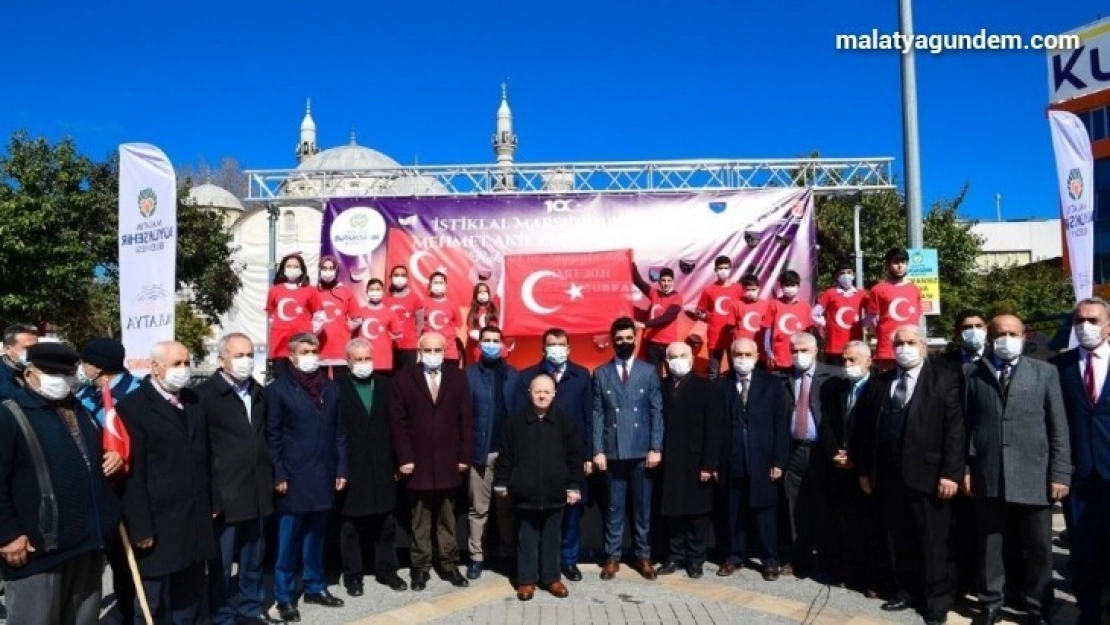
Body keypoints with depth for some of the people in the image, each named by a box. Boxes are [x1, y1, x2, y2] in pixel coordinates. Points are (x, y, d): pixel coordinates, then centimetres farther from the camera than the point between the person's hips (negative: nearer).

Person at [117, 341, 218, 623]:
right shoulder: (132, 406, -10)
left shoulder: (194, 400, 11)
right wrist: (141, 527, -16)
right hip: (159, 521, -6)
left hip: (195, 519, 6)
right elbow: (133, 473, -14)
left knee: (191, 596, 17)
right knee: (153, 602, 8)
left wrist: (211, 503, 12)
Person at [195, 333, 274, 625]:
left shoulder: (258, 392, 13)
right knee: (222, 562, 6)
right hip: (224, 495, -5)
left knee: (253, 558, 16)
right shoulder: (205, 394, -7)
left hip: (257, 493, 6)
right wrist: (208, 497, -12)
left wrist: (271, 478, 12)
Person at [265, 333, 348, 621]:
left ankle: (315, 587, 27)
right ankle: (285, 596, 16)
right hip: (294, 478, -4)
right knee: (288, 540, 5)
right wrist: (278, 476, -9)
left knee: (316, 536, 14)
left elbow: (339, 433, 11)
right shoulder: (278, 389, -3)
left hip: (324, 477, 4)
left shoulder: (331, 388, 10)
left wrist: (341, 469, 6)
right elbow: (272, 437, -5)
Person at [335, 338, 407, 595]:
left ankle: (387, 569, 27)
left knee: (387, 524, 13)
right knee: (350, 526, 8)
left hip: (383, 468, 4)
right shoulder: (337, 388, -6)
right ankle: (353, 575, 22)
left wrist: (397, 462, 3)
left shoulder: (386, 385, 6)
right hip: (351, 468, -3)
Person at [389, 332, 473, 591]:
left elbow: (466, 419, 3)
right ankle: (421, 567, 18)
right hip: (417, 462, -1)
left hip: (449, 462, 2)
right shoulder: (403, 378, 0)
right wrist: (404, 457, -10)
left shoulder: (458, 377, 5)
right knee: (420, 521, 8)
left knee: (447, 519, 12)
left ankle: (449, 564, 21)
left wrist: (465, 456, -2)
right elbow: (397, 421, -4)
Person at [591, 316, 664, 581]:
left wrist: (656, 448, -5)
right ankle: (612, 556, 17)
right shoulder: (601, 373, 5)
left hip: (642, 451, 0)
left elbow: (657, 412, 2)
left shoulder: (649, 371, 5)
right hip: (612, 451, 0)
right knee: (614, 507, 7)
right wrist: (597, 450, -5)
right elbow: (597, 414, 1)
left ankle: (643, 555, 19)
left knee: (642, 506, 8)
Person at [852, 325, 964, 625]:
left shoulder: (945, 379, -3)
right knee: (899, 539, 12)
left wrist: (950, 473, -14)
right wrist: (864, 470, 8)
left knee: (932, 542, 6)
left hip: (927, 474, -4)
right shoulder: (879, 383, 10)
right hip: (889, 476, 4)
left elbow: (955, 429, -8)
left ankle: (936, 600, 19)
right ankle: (907, 592, 27)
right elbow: (866, 428, 10)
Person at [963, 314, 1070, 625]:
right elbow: (965, 424, 3)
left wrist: (1060, 473, -4)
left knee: (1038, 549, 10)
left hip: (1033, 476, 0)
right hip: (988, 476, 0)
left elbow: (1058, 426, 2)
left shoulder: (1045, 372, 6)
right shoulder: (974, 373, 4)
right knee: (989, 546, 10)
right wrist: (965, 468, -1)